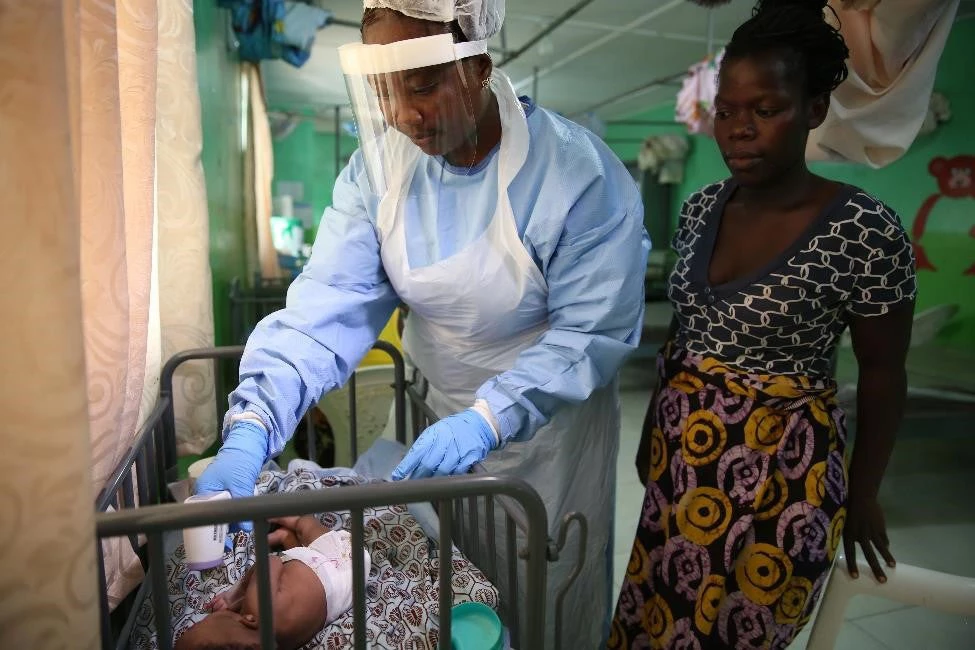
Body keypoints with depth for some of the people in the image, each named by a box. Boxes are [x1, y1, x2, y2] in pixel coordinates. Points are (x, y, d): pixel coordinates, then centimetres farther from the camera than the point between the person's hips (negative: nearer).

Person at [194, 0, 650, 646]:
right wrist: (251, 427, -30)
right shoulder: (379, 165, -11)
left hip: (550, 423, -3)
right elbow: (326, 304, -18)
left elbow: (592, 331, -23)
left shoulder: (581, 174, -24)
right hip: (437, 412, 4)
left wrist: (489, 419, -35)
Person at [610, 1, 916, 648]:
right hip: (682, 450, 5)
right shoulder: (701, 207, -1)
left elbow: (883, 374, -8)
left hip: (780, 468, -5)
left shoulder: (866, 230, -18)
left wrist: (864, 493, 0)